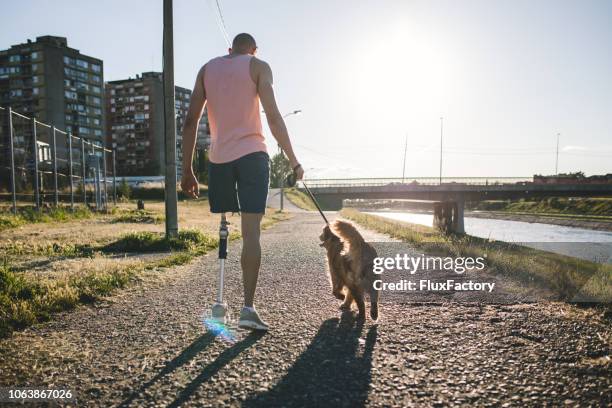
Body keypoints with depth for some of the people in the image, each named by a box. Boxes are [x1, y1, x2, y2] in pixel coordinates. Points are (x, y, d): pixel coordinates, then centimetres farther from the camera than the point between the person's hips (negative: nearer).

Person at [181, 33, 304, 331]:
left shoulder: (207, 69, 16)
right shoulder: (258, 66, 7)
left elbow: (190, 121, 8)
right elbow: (273, 116, -6)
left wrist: (187, 170, 9)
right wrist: (293, 161, -2)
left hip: (218, 158, 3)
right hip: (252, 154, -3)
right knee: (251, 232, -6)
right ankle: (248, 307, -9)